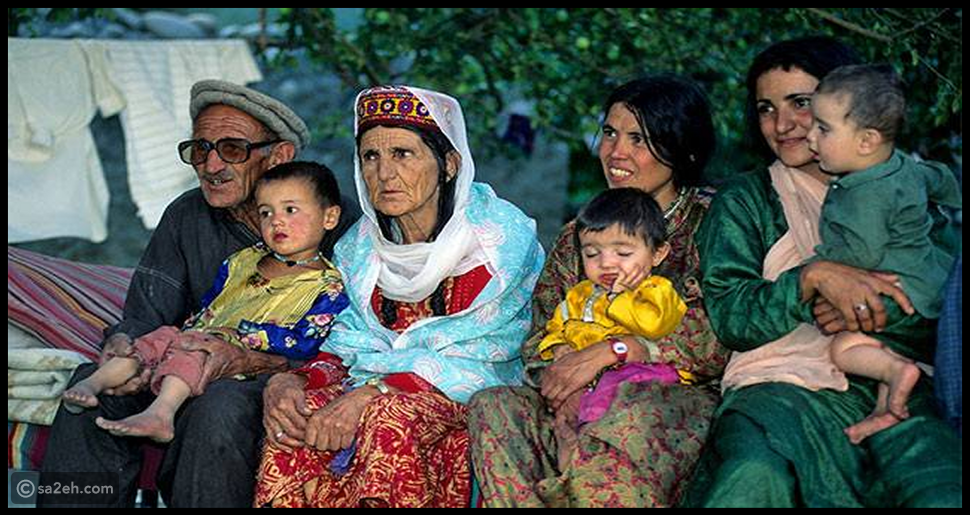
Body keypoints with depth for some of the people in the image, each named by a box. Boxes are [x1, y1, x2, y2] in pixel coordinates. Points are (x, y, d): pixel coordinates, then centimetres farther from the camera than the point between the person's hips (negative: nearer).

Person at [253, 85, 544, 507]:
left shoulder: (502, 233, -7)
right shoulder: (361, 246, 12)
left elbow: (477, 362, -15)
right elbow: (345, 345, 8)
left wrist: (370, 393, -25)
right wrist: (289, 381, -15)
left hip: (471, 405, -4)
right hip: (374, 393, 4)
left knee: (388, 416, -35)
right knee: (300, 414, -27)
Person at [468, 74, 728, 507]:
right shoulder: (579, 235, 18)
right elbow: (539, 334, 11)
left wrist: (612, 350, -16)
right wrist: (557, 378, -13)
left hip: (677, 397, -4)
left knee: (629, 415, -38)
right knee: (491, 406, -23)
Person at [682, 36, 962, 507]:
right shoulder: (745, 200, 16)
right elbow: (728, 317, 1)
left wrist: (872, 307, -9)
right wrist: (814, 277, -14)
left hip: (903, 391, 1)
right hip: (782, 385, -1)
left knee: (944, 492, -32)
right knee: (754, 476, -36)